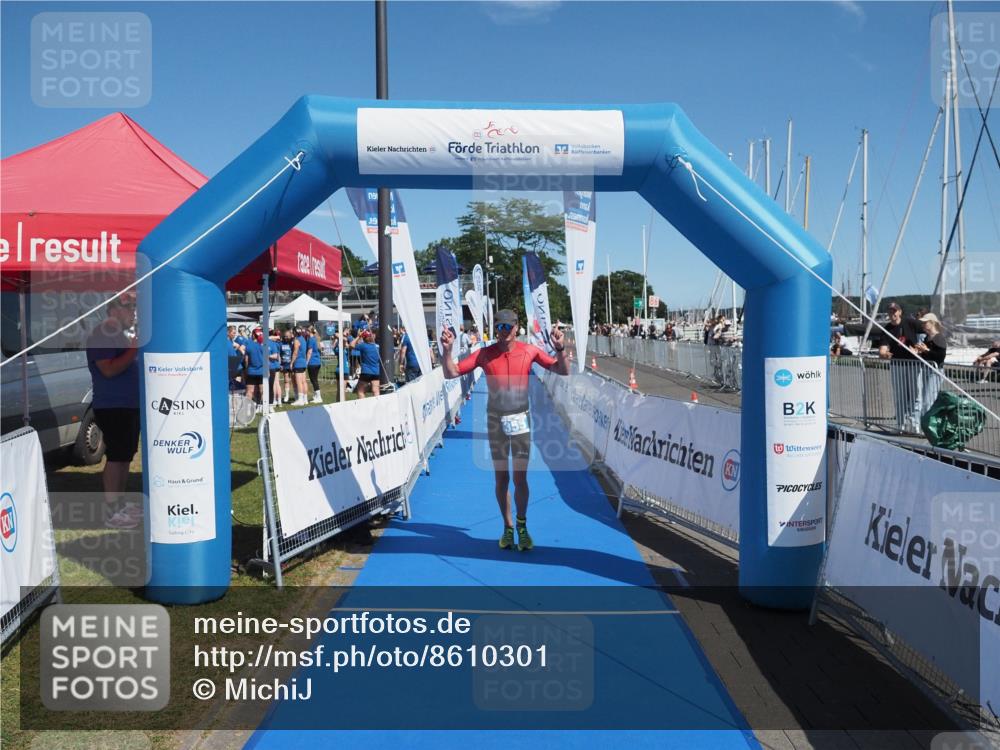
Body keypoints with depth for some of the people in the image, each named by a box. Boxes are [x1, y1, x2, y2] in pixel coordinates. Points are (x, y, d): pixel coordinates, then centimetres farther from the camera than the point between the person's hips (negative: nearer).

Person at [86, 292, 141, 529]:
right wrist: (134, 349, -22)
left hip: (129, 406, 10)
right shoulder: (101, 335, -13)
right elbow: (109, 370, -24)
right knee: (116, 457, -8)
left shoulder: (119, 335, 18)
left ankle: (121, 502, 23)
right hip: (112, 407, -10)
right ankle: (111, 512, -4)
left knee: (125, 456, 14)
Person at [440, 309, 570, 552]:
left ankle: (522, 526, 17)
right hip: (495, 420, 1)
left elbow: (563, 371, -3)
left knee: (520, 477, 0)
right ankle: (508, 527, 22)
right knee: (501, 478, 8)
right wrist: (447, 350, -20)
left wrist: (560, 349, -20)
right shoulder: (484, 354, -3)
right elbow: (451, 373, -5)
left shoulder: (530, 351, -3)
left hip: (521, 418, -1)